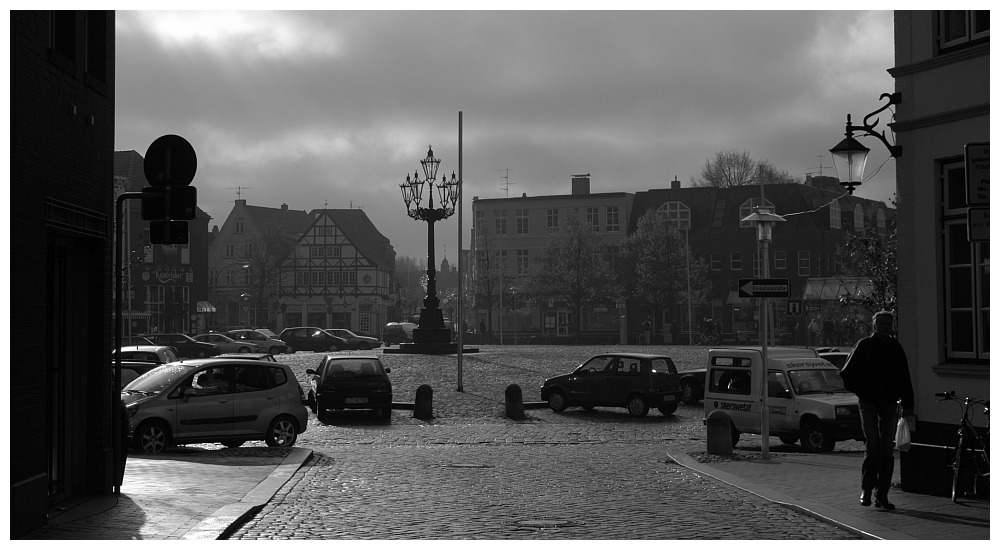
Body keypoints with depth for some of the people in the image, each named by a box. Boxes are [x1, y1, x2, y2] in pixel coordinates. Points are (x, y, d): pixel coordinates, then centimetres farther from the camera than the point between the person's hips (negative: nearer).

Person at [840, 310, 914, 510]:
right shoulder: (864, 346, 0)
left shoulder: (895, 348, 10)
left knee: (887, 450, 2)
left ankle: (882, 495, 6)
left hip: (889, 404, 3)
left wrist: (907, 404, 8)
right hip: (869, 404, -3)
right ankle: (866, 489, 1)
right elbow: (847, 374, 4)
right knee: (873, 447, -11)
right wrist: (861, 392, -2)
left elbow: (904, 378, 14)